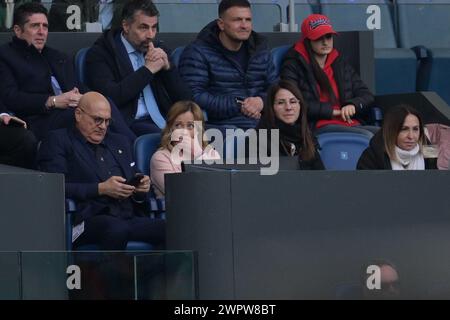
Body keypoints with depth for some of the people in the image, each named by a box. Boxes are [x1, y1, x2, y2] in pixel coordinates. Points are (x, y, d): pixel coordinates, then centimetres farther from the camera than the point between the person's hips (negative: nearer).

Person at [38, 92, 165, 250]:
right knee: (116, 228, -41)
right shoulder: (58, 141, 8)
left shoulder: (119, 142, 28)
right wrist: (101, 189, -12)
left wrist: (140, 188, 6)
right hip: (90, 219, -6)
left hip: (130, 218, 6)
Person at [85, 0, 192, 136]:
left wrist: (168, 67, -2)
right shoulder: (101, 53, 1)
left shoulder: (158, 51, 17)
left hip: (161, 120, 6)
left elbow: (185, 99, 14)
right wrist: (148, 70, -8)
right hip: (129, 123, -6)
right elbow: (110, 97, -14)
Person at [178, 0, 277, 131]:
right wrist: (237, 106, -14)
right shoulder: (197, 53, 1)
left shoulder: (260, 49, 19)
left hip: (262, 123, 5)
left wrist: (261, 101, -4)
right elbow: (194, 96, -11)